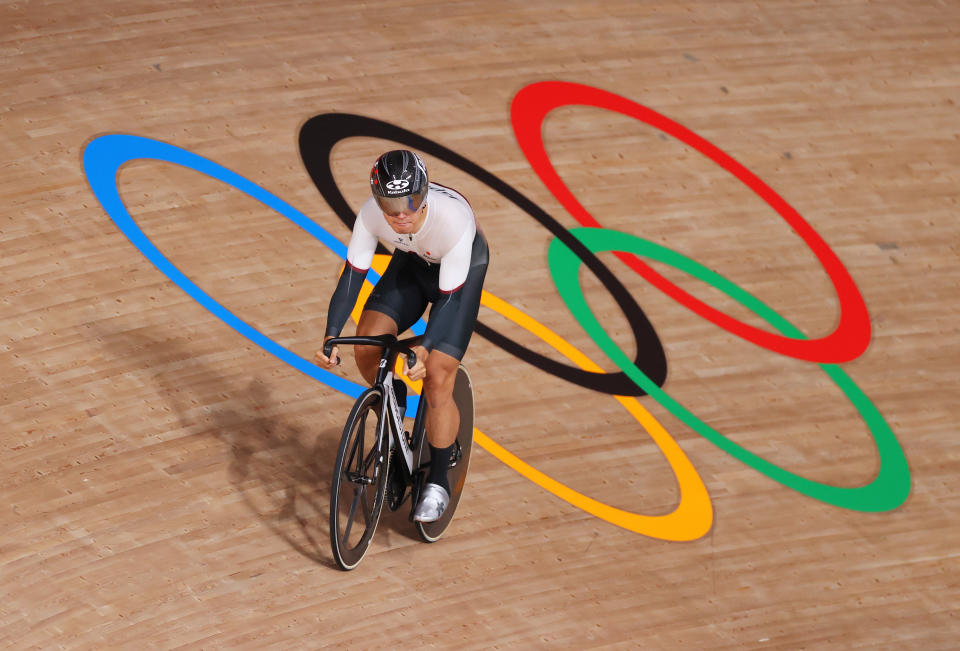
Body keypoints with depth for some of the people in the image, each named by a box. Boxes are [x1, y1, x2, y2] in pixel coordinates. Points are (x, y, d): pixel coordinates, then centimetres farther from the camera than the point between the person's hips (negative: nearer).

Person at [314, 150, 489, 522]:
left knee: (437, 378, -12)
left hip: (463, 268, -4)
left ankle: (438, 482, 5)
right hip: (412, 263, 4)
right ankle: (393, 405, 14)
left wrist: (424, 348, -43)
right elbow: (352, 275, -22)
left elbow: (449, 295, -32)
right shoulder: (371, 215, -31)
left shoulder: (454, 218, -40)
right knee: (367, 343, -19)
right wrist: (330, 338, -31)